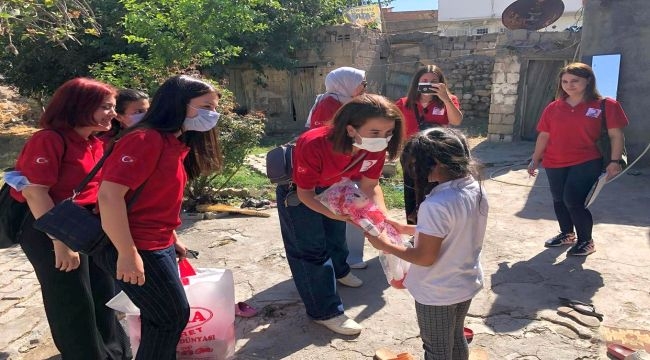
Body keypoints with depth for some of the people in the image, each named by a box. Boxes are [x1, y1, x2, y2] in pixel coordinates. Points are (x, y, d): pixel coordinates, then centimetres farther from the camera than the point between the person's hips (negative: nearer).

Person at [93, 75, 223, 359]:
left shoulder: (177, 143, 9)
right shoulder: (146, 138, -20)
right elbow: (109, 194, -27)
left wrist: (171, 239, 18)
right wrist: (128, 253, -25)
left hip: (157, 245, 9)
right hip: (134, 249, -9)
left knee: (166, 315, 19)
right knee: (172, 316, 3)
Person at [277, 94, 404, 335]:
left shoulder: (376, 147, -27)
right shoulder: (314, 145, -44)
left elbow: (369, 185, -13)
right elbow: (305, 192, -31)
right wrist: (336, 213, -43)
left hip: (331, 187, 6)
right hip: (296, 190, -6)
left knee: (336, 233, 26)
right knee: (311, 247, -3)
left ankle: (338, 270, 55)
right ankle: (325, 311, 10)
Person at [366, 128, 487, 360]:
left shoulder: (436, 205, -33)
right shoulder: (477, 190, -6)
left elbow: (425, 258, -25)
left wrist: (386, 246, -12)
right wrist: (409, 230, 6)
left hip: (437, 293, -7)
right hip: (467, 283, 7)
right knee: (456, 338, 29)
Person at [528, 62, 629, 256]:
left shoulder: (605, 105, -6)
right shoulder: (553, 108, 3)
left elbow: (616, 135, -6)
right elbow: (544, 136, 7)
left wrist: (615, 161, -13)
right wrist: (535, 160, 8)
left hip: (587, 163, -4)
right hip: (554, 164, 5)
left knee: (573, 201, -10)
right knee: (559, 200, 13)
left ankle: (586, 241, 11)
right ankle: (567, 234, 36)